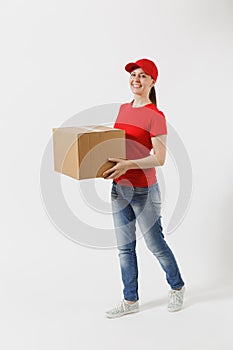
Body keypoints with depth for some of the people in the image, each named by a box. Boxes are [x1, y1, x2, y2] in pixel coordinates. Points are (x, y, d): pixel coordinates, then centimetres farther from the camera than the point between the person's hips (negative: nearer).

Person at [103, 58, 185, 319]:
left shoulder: (155, 116, -14)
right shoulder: (123, 109, 9)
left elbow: (160, 159, -18)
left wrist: (128, 164, -28)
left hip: (143, 190, -7)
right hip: (119, 188, 7)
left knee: (155, 244, 8)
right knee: (124, 247, 13)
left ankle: (177, 287, 35)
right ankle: (130, 300, 28)